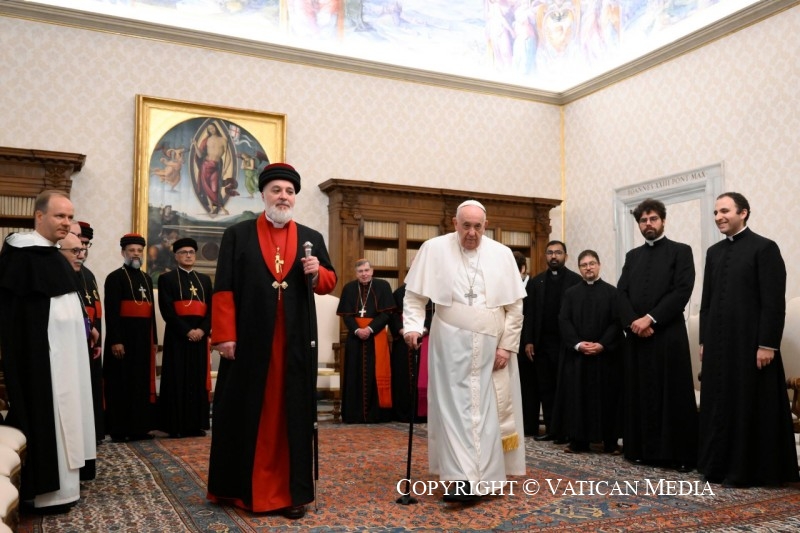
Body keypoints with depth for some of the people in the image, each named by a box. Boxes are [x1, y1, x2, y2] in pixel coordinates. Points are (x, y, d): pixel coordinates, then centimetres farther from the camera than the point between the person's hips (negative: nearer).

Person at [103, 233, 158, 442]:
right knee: (121, 383, -1)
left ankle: (139, 427, 16)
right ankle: (118, 429, 6)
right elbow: (111, 312, -12)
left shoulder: (147, 278, 17)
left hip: (143, 339, 7)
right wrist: (115, 341, -19)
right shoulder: (115, 277, -4)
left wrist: (154, 339, 12)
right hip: (123, 338, -6)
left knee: (141, 382, 9)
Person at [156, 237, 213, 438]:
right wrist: (187, 330, -15)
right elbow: (167, 310, -7)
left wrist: (202, 329, -9)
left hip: (200, 335, 4)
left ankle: (197, 424, 10)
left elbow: (212, 308, 7)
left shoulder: (205, 279, 16)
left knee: (198, 379, 4)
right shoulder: (166, 278, 4)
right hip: (177, 336, -4)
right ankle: (176, 425, 3)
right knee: (177, 380, -3)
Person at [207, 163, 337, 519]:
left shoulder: (312, 238, 10)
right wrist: (225, 335, -10)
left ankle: (292, 491, 14)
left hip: (296, 342, 2)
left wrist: (317, 273, -9)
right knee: (246, 412, 7)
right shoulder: (237, 235, 3)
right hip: (250, 340, -2)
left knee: (293, 414, 5)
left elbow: (330, 282, 14)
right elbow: (224, 288, -2)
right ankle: (240, 487, 22)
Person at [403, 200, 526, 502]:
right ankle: (464, 479, -3)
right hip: (451, 347, -1)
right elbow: (414, 295, 1)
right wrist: (413, 327, -13)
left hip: (492, 347, 2)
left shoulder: (502, 254, 2)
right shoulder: (434, 249, -2)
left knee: (490, 411, 7)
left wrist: (506, 345, -3)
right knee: (455, 409, -4)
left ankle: (485, 476, 21)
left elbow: (515, 306, 2)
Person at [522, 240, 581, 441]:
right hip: (542, 342, 4)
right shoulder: (536, 281, 11)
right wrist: (528, 341, 1)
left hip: (565, 342, -4)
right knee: (545, 387, 7)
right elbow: (530, 313, 7)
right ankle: (550, 428, 14)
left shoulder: (575, 280, -2)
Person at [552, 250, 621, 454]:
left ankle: (610, 442, 12)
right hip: (576, 355, 1)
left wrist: (602, 344, -15)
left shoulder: (612, 292, 4)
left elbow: (617, 322, -3)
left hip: (605, 355, -1)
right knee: (576, 396, 2)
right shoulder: (570, 293, 9)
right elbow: (563, 321, 0)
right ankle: (578, 441, 9)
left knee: (606, 397, 3)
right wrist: (577, 344, -13)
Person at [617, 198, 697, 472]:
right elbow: (621, 293, 8)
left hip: (668, 335, -4)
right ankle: (643, 449, 14)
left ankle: (679, 454, 5)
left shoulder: (680, 251, 3)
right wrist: (633, 322, -9)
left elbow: (682, 291, -9)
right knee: (640, 394, 6)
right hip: (636, 336, 5)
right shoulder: (632, 256, 17)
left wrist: (650, 318, -15)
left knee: (673, 395, -2)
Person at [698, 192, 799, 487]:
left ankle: (755, 469, 13)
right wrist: (703, 340, 11)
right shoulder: (714, 252, 13)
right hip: (718, 343, 6)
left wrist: (767, 344, -16)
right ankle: (720, 465, 20)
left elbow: (774, 302, -12)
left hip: (751, 343, -6)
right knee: (719, 404, 10)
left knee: (753, 405, 2)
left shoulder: (764, 248, -6)